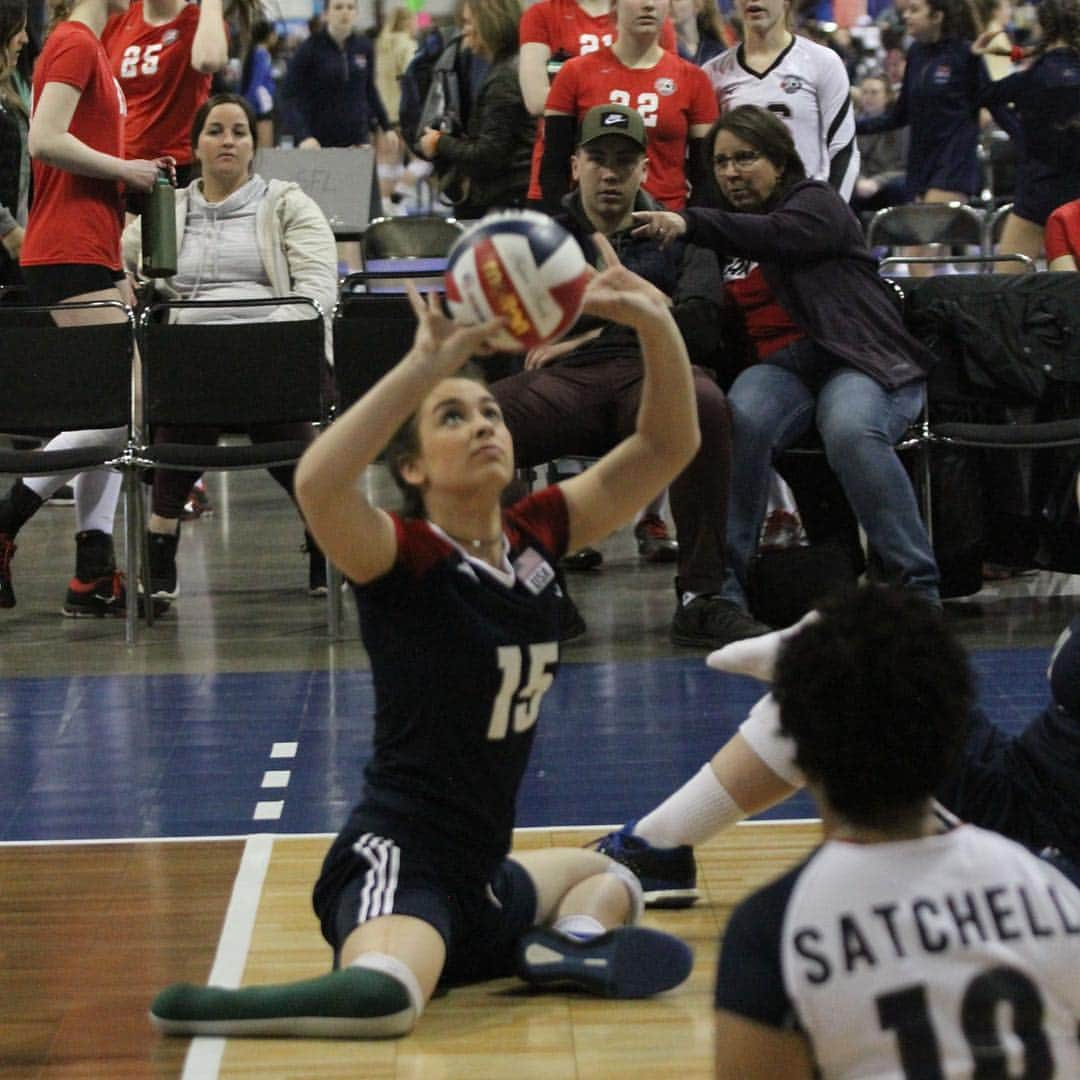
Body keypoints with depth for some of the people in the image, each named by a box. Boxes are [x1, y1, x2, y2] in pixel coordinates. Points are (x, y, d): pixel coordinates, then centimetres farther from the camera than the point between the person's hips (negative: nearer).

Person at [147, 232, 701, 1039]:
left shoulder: (537, 537, 7)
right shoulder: (402, 556, -11)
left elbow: (668, 446, 6)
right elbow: (318, 484, -34)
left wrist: (657, 327, -10)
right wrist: (427, 366, -39)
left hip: (480, 875, 9)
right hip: (394, 859, -9)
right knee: (380, 996, -40)